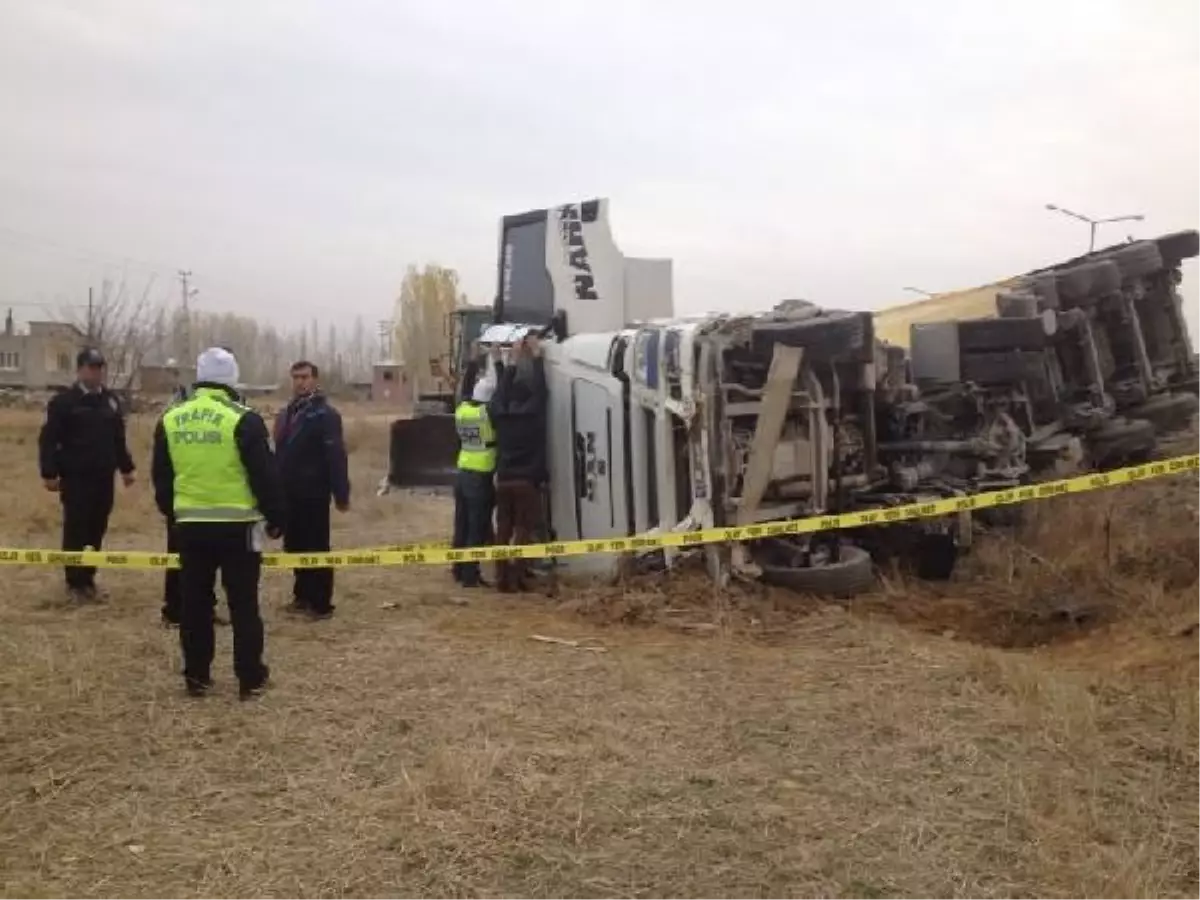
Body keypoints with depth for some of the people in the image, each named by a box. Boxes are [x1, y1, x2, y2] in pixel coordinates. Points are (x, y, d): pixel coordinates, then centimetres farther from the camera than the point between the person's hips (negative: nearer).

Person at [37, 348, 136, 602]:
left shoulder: (111, 400, 11)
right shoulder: (64, 401, -6)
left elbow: (119, 438, 19)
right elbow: (48, 440, -9)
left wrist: (125, 467, 18)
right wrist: (49, 473, -13)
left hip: (104, 477, 5)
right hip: (75, 477, -5)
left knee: (97, 530, 9)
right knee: (75, 530, 0)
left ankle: (88, 579, 19)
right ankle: (75, 583, 8)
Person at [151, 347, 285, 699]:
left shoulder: (170, 420, 6)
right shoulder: (243, 420, -10)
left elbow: (161, 478, 14)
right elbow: (265, 476, -9)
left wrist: (172, 512, 28)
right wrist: (275, 518, 2)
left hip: (190, 525, 4)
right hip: (237, 525, -4)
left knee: (195, 603, 12)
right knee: (243, 603, 4)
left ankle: (197, 676, 17)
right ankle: (251, 677, 9)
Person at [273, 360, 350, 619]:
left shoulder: (325, 414, -10)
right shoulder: (286, 414, 15)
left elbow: (336, 457, -16)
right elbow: (279, 454, 16)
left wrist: (341, 493, -19)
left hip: (313, 494, -8)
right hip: (289, 493, 8)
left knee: (316, 548, -2)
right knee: (294, 546, 14)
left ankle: (321, 603, 4)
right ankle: (302, 595, 27)